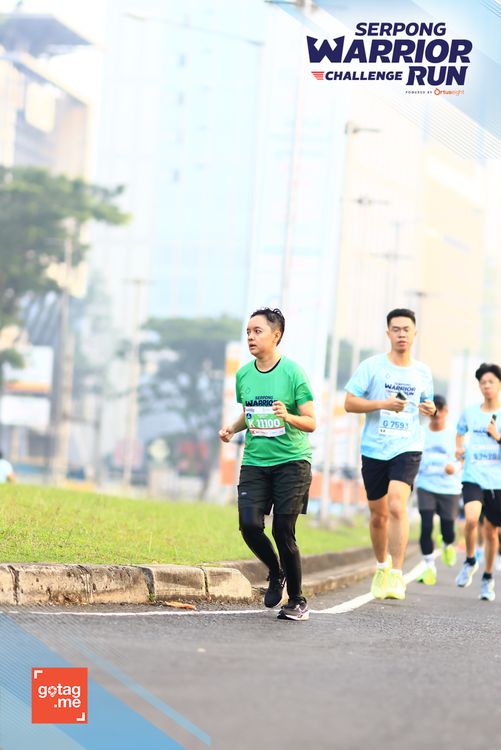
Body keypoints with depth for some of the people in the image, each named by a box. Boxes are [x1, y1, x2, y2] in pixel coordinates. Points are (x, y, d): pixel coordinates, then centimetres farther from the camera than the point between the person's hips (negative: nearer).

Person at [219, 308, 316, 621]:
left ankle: (298, 600, 10)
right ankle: (276, 573, 18)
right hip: (254, 462, 4)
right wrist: (233, 428, 5)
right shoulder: (243, 374, 7)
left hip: (292, 461, -4)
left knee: (283, 531, -7)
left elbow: (311, 423, -7)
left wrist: (289, 416, -26)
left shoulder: (292, 372, -8)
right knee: (249, 525, -12)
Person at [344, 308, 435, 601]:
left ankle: (396, 575, -22)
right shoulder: (372, 366, -1)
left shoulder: (423, 372, 8)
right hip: (374, 449, 1)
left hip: (408, 448, 0)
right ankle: (382, 565, 38)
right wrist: (384, 404, -17)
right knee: (379, 514, 11)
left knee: (397, 506, -22)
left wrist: (430, 409, 0)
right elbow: (349, 403, -4)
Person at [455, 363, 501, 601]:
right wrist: (459, 448, 10)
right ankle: (470, 562, 1)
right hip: (473, 478, 0)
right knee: (471, 519, -25)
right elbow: (460, 434, 28)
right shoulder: (470, 413, 7)